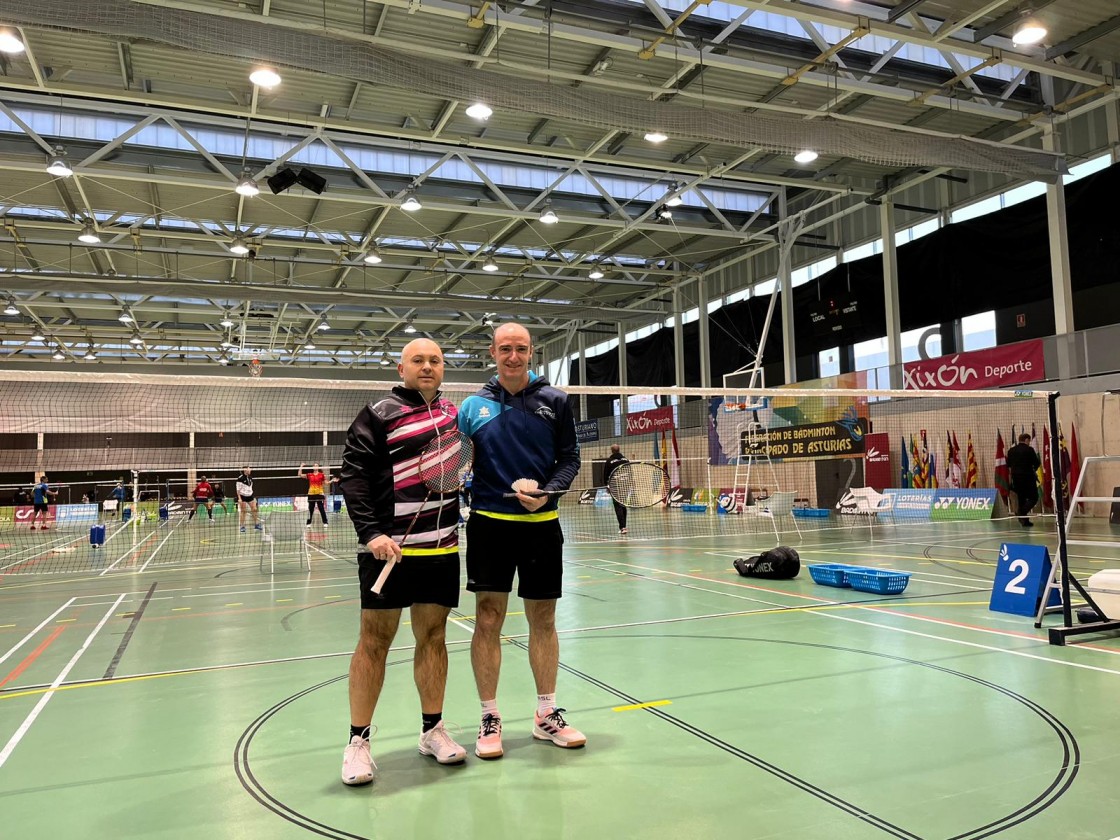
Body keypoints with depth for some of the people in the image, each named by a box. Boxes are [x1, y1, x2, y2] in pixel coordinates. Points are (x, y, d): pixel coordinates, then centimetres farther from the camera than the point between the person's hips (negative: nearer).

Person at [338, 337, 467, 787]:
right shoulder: (379, 415, -4)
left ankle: (432, 730, 25)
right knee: (374, 640, 3)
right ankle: (358, 741, 15)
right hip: (389, 547, -5)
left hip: (442, 547, 5)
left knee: (433, 635, 12)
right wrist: (371, 533, -20)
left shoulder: (454, 413, 12)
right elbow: (354, 476, -11)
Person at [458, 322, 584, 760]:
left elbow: (569, 458, 2)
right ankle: (489, 718, 17)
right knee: (487, 621, 3)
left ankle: (547, 715, 25)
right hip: (489, 523, 0)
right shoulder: (473, 406, 3)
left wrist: (547, 493, -14)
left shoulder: (555, 401, 2)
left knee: (543, 620, 9)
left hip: (541, 523, 1)